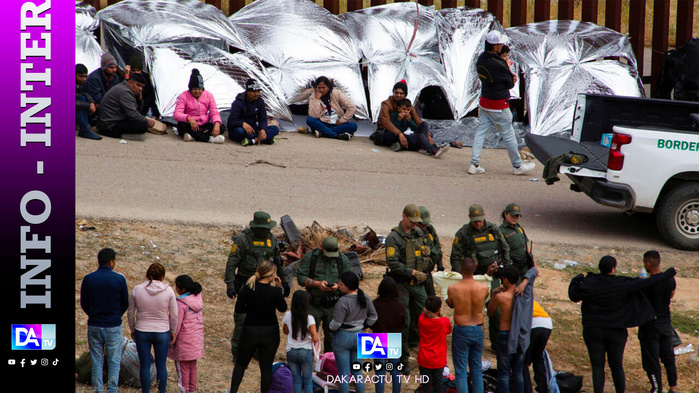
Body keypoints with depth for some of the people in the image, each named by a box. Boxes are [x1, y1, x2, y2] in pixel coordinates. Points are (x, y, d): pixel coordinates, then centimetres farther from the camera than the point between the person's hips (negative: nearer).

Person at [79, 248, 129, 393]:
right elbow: (125, 304, 1)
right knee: (114, 362, 5)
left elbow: (83, 304, 4)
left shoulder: (88, 279, -2)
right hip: (113, 326, -2)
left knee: (97, 362, 9)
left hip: (94, 326, 2)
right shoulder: (119, 279, -8)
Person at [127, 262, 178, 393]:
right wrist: (173, 332, 11)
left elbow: (130, 312, 1)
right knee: (161, 365, 12)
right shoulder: (168, 291, -9)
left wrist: (132, 329, 15)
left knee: (144, 365, 9)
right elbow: (174, 315, -3)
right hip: (162, 333, 0)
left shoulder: (137, 290, -8)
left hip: (142, 332, 0)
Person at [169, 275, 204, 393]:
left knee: (182, 367, 4)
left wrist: (171, 340, -9)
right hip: (197, 338, 8)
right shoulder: (198, 299, 2)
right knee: (192, 365, 18)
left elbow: (176, 324, -18)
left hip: (184, 341, -8)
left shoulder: (181, 303, -21)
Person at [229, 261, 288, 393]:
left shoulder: (248, 288, -9)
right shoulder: (275, 291, -13)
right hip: (270, 332, -1)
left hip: (250, 332, 1)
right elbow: (283, 308, 3)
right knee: (266, 367, 10)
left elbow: (238, 309, -4)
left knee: (240, 364, 17)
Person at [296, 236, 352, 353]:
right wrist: (318, 284, -19)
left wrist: (338, 285, -13)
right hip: (314, 304, -2)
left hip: (334, 304, 2)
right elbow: (300, 277, -5)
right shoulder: (309, 257, -2)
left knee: (332, 336, 8)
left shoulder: (343, 259, 4)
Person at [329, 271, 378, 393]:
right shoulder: (365, 298, -2)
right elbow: (373, 316, 7)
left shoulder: (343, 302, -23)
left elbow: (336, 323, -21)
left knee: (343, 373, 3)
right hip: (359, 336, 7)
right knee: (357, 371, 17)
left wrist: (331, 327, 0)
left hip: (342, 337, -7)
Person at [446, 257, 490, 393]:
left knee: (461, 372, 4)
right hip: (478, 330, 3)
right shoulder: (484, 288, -10)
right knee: (477, 370, 16)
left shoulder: (452, 289, -17)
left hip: (461, 331, -3)